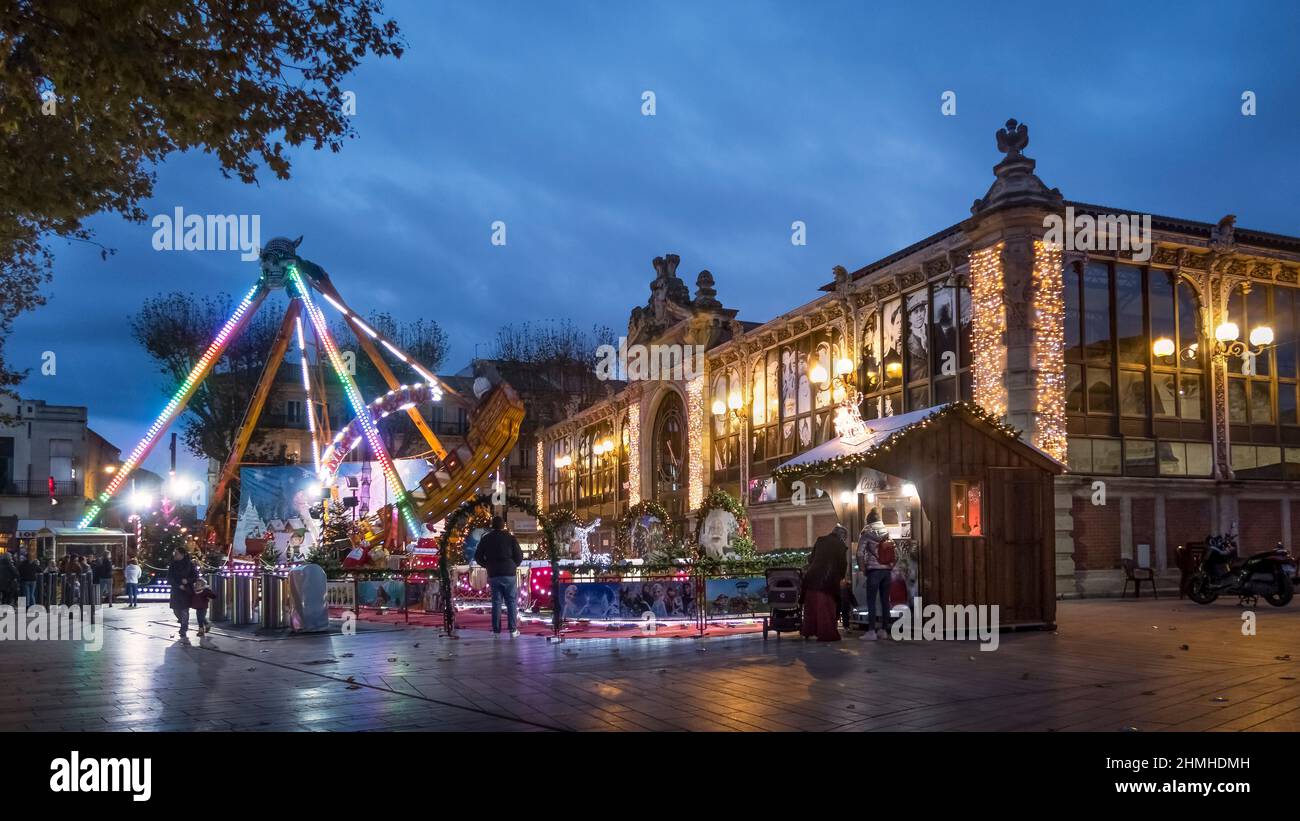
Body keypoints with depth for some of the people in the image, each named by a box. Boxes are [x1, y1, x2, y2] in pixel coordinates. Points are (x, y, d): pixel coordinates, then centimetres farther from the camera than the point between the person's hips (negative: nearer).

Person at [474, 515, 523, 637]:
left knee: (496, 602, 7)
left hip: (493, 575, 2)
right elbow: (519, 556, -3)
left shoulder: (485, 539, 4)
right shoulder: (511, 538, -3)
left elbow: (478, 557, 6)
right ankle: (513, 629, 1)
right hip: (509, 575, -2)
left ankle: (496, 630, 5)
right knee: (511, 602, 4)